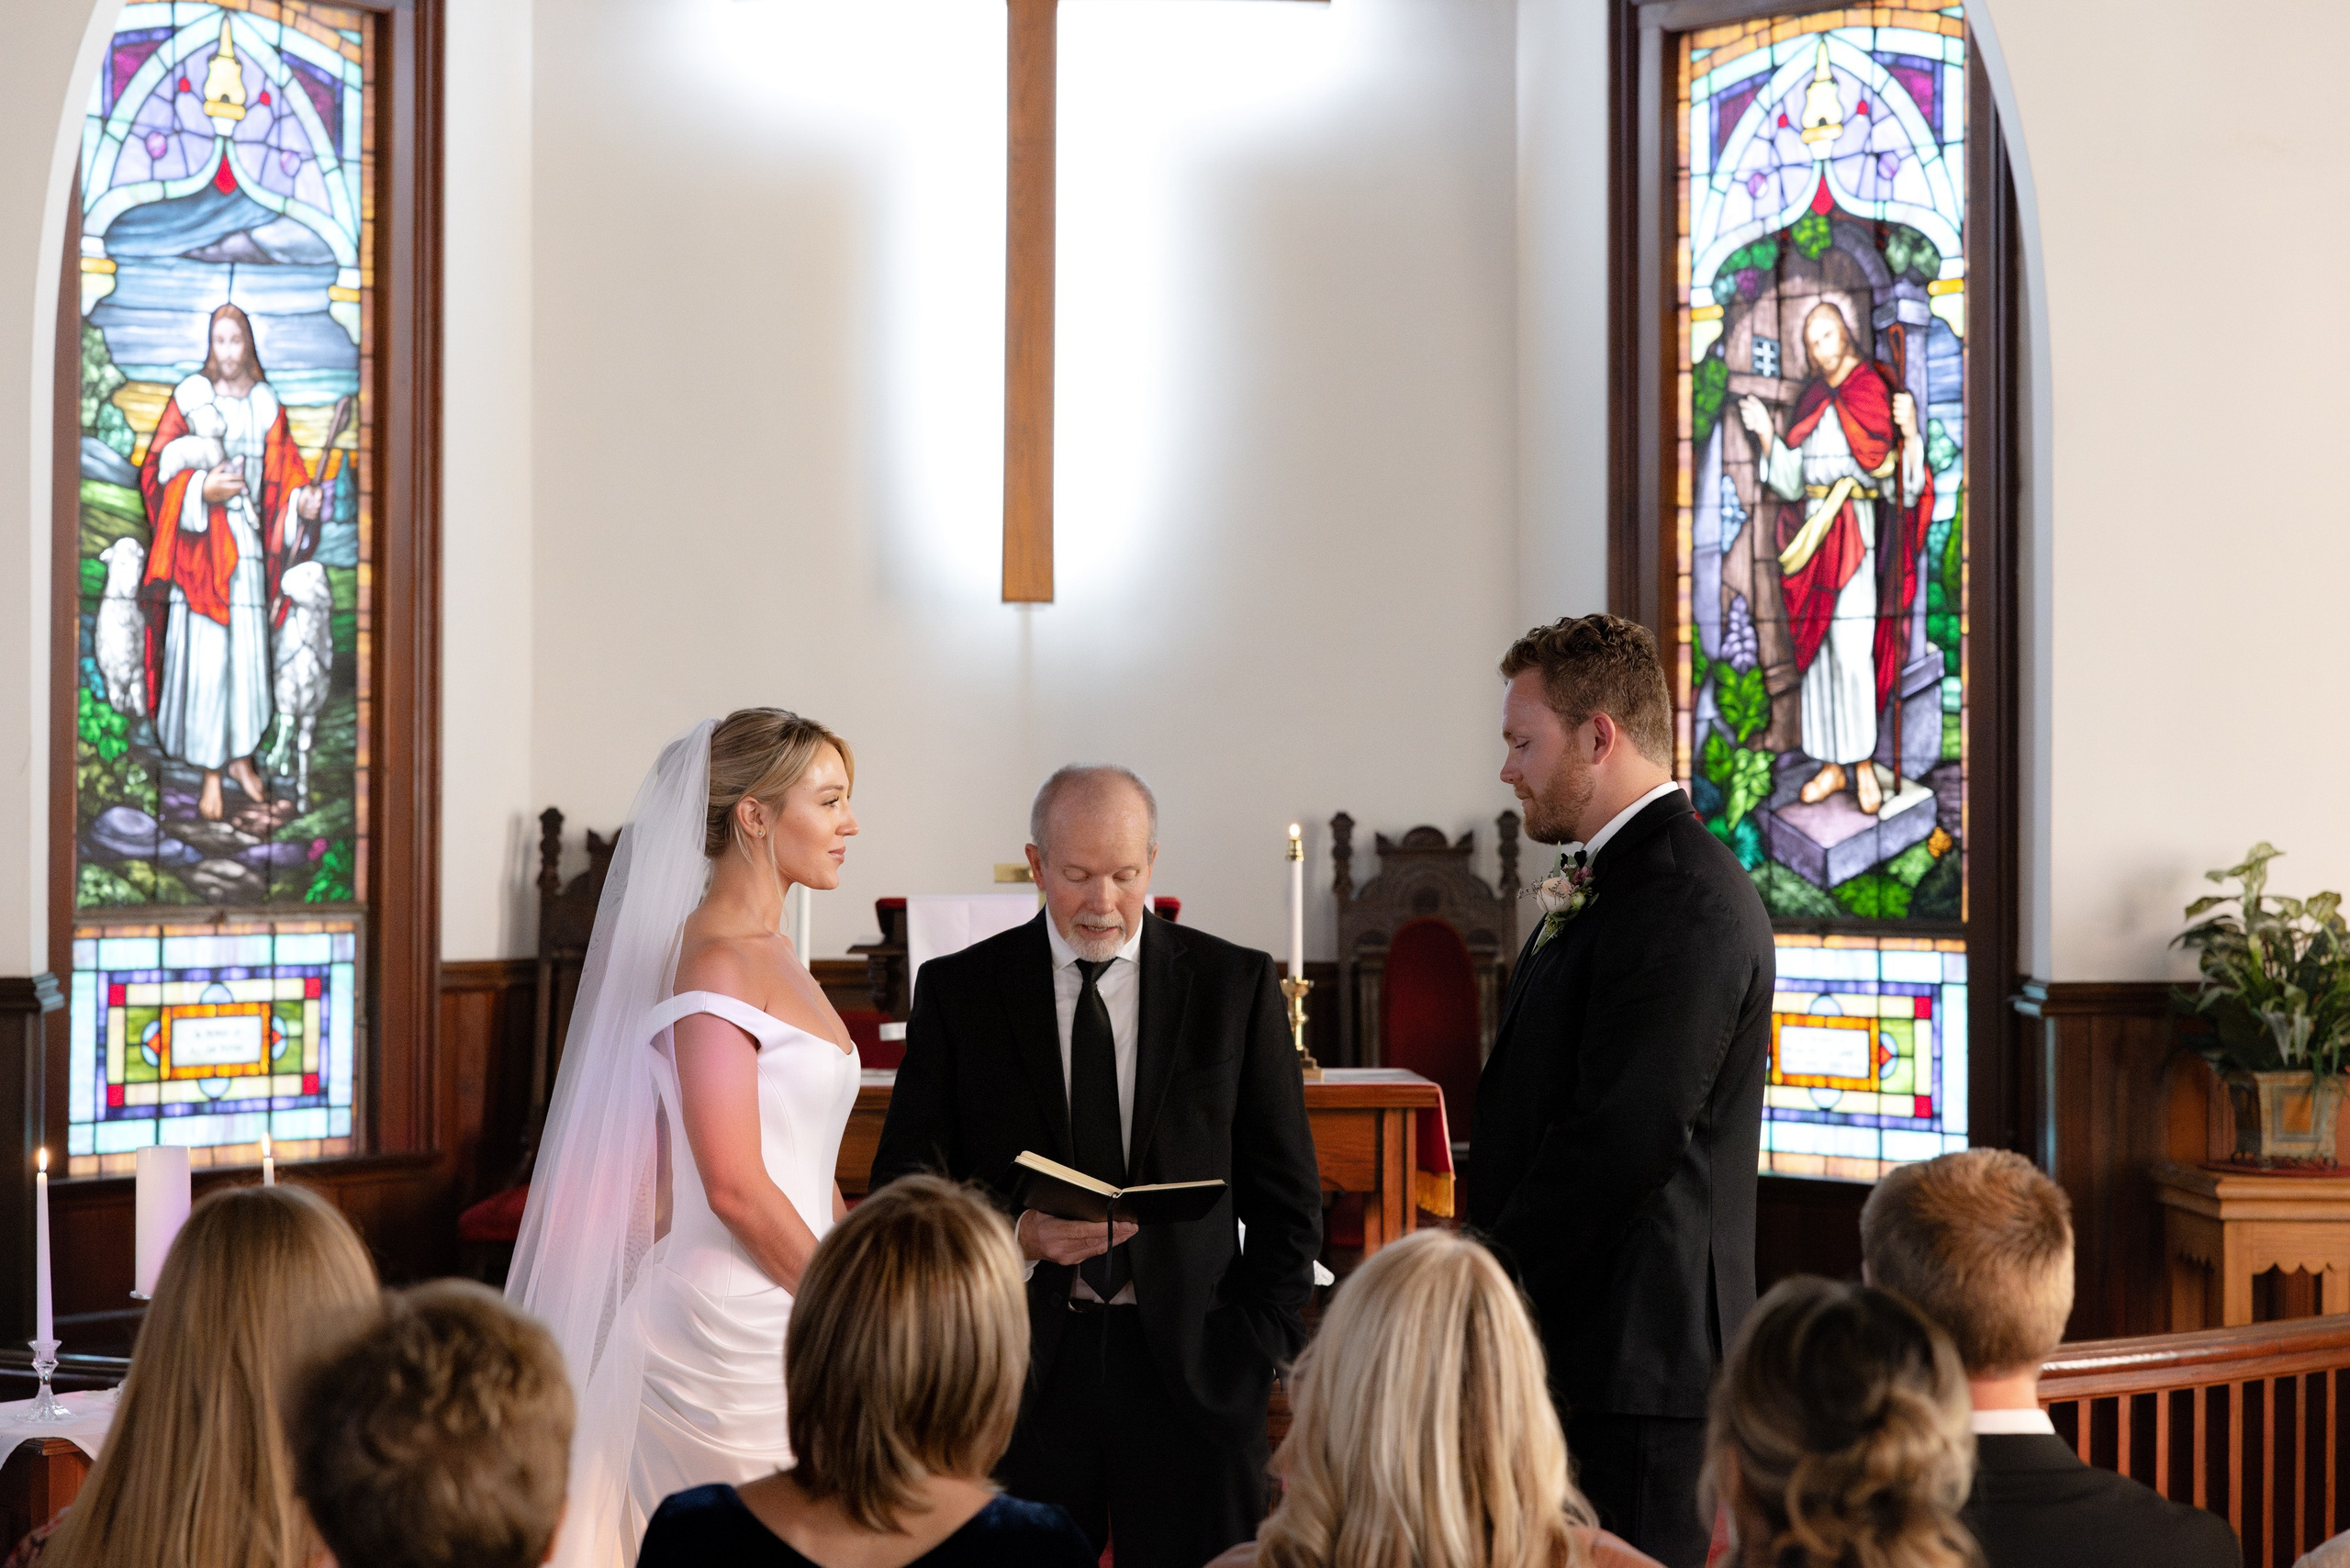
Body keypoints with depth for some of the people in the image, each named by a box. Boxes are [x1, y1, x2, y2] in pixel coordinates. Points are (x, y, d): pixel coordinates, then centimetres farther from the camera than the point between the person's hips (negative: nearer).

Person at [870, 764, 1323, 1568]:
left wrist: (1257, 1344, -2)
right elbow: (904, 1179, 2)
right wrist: (1014, 1233, -16)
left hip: (1191, 1368, 0)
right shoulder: (958, 990, 5)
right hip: (1020, 1365, 0)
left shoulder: (1236, 985, 6)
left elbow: (1285, 1193, 8)